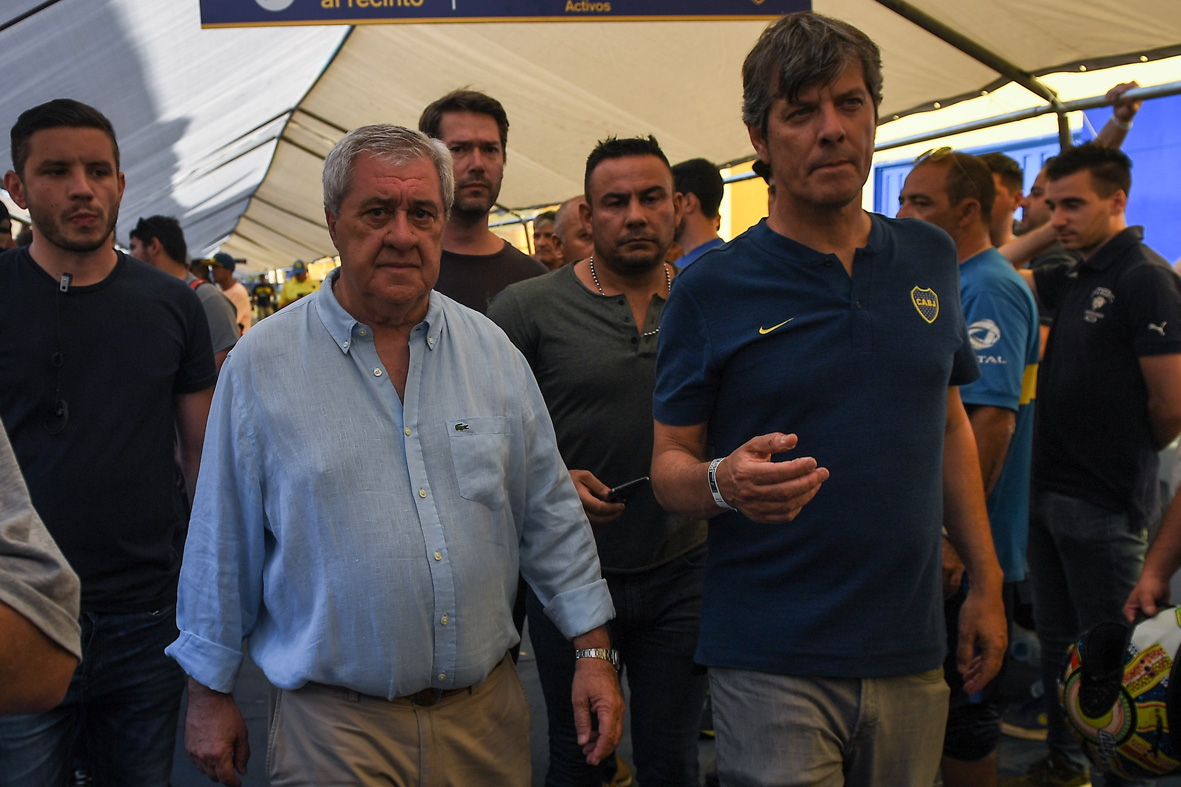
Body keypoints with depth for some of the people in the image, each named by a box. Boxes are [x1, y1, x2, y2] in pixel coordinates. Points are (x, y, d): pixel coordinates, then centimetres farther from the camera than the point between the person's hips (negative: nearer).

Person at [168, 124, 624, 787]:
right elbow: (223, 542, 0)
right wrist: (210, 693, 4)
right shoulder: (261, 364, -6)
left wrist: (593, 647, 3)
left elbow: (550, 514, 7)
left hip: (488, 708, 4)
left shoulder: (493, 352, 2)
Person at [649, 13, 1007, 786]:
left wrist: (986, 581, 11)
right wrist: (723, 483, -27)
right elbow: (670, 464, -4)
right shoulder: (710, 291, -7)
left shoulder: (931, 259, 6)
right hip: (771, 659, -4)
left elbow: (951, 424, 13)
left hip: (912, 649, 4)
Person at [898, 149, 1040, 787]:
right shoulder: (949, 283, 14)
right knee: (955, 708, 20)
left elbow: (991, 421, -27)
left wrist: (956, 539, -28)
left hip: (963, 551, -10)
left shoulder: (987, 288, -17)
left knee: (962, 716, 4)